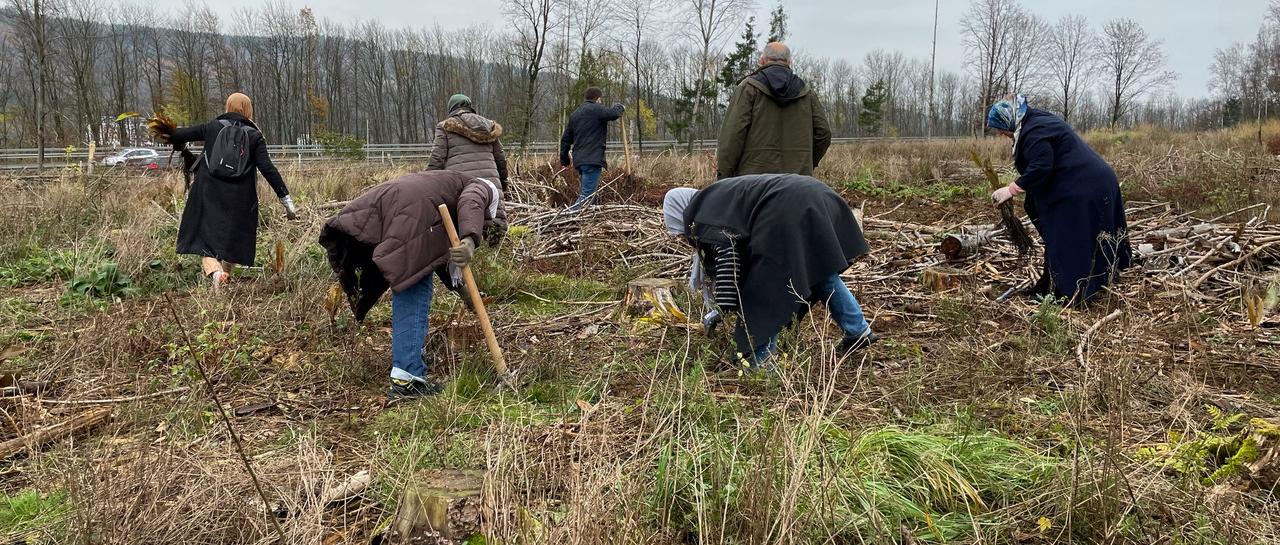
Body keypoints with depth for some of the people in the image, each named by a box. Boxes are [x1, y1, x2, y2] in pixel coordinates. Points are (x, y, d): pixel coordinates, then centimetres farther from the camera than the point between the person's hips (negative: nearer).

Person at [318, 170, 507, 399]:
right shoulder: (484, 190, 15)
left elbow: (443, 254, 39)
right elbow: (470, 203, -12)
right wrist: (470, 240, -28)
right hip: (408, 214, -9)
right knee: (414, 294, -5)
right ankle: (406, 377, -8)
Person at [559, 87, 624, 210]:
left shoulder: (575, 114, 21)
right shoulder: (596, 109, -5)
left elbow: (566, 139, 23)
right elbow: (614, 113, -18)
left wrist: (564, 159, 31)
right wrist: (618, 106, 6)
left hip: (579, 160, 9)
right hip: (592, 160, -9)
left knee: (583, 192, 19)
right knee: (587, 194, -11)